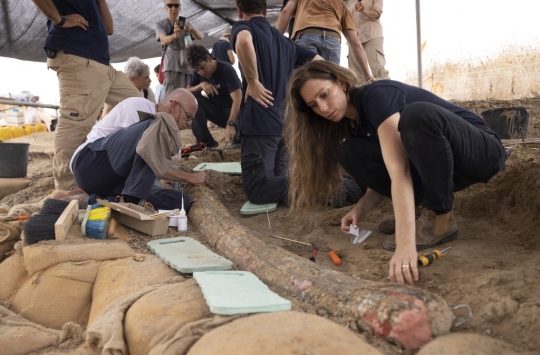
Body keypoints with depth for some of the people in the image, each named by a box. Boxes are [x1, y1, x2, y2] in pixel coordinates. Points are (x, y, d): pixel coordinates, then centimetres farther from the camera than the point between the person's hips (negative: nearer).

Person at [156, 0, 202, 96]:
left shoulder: (185, 24, 19)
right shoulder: (160, 24, 8)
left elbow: (198, 37, 1)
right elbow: (164, 40, -13)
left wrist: (191, 28, -23)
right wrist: (175, 35, -36)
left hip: (188, 64, 4)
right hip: (172, 65, -4)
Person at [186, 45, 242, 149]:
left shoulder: (226, 70, -20)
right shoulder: (198, 72, -2)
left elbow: (238, 99, -31)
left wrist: (230, 124, -45)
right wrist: (201, 85, -21)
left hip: (233, 111, -5)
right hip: (216, 110, 6)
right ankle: (205, 141, -18)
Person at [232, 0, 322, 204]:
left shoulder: (243, 26, 1)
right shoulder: (284, 41, 21)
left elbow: (244, 41, -26)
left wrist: (253, 82, -17)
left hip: (259, 121, -7)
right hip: (286, 122, 7)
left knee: (257, 190, -7)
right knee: (278, 179, 16)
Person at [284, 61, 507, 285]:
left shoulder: (377, 96, -23)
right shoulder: (354, 124, 3)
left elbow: (399, 171, -35)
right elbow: (386, 172, 4)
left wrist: (405, 244, -42)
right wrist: (361, 209, -14)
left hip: (482, 151, -7)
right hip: (438, 165, 7)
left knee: (417, 114, -38)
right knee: (350, 153, -6)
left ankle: (442, 221, -21)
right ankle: (428, 207, -2)